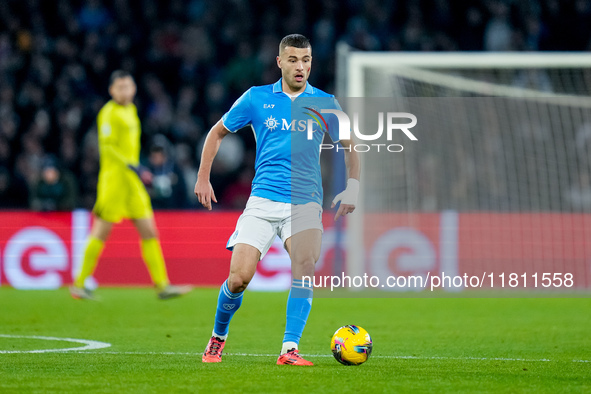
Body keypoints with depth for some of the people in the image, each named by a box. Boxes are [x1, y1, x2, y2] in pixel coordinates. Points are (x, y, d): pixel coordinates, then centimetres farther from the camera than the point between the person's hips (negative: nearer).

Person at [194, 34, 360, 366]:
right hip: (263, 199, 0)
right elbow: (218, 132, 17)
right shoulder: (256, 98, 5)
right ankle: (219, 336, 19)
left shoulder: (324, 103, 6)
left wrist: (352, 187, 1)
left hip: (305, 201, 0)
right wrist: (203, 178, 11)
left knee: (305, 264, -26)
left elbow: (349, 148, 16)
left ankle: (290, 349, -25)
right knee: (239, 276, -10)